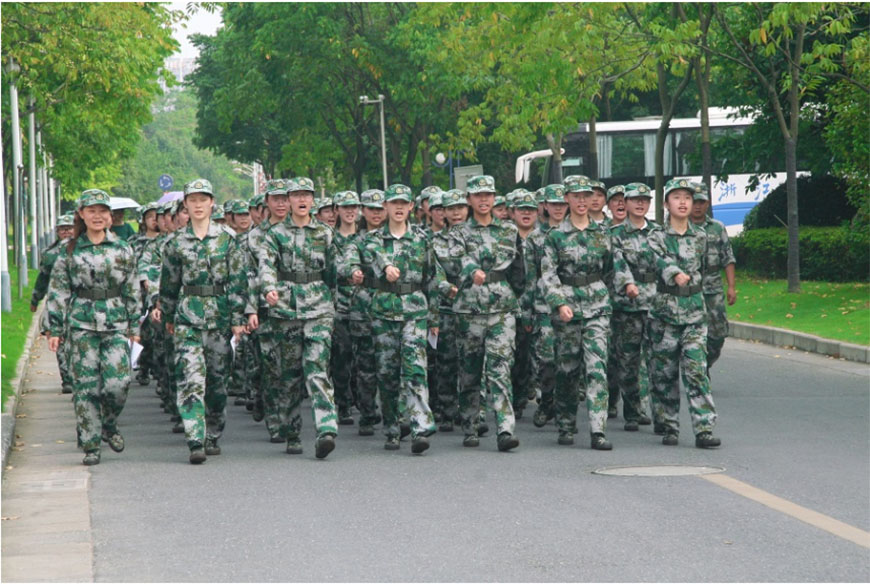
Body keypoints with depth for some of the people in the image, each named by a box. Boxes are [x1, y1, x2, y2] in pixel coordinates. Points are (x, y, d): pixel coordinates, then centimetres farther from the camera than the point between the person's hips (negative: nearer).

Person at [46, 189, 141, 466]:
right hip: (82, 324, -1)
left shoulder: (122, 249, 7)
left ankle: (109, 425, 19)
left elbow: (133, 290, 11)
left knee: (118, 382, -10)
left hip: (116, 323, 1)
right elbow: (58, 292, 5)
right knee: (86, 386, -3)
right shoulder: (69, 250, 4)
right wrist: (55, 329, 1)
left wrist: (135, 325, 8)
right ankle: (90, 445, 5)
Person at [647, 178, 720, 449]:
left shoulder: (700, 237, 9)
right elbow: (661, 262, -21)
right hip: (664, 310, -1)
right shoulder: (657, 236, -1)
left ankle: (704, 429, -12)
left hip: (695, 311, 1)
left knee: (696, 369, -9)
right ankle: (670, 427, 13)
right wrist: (676, 275, -39)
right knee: (664, 372, 3)